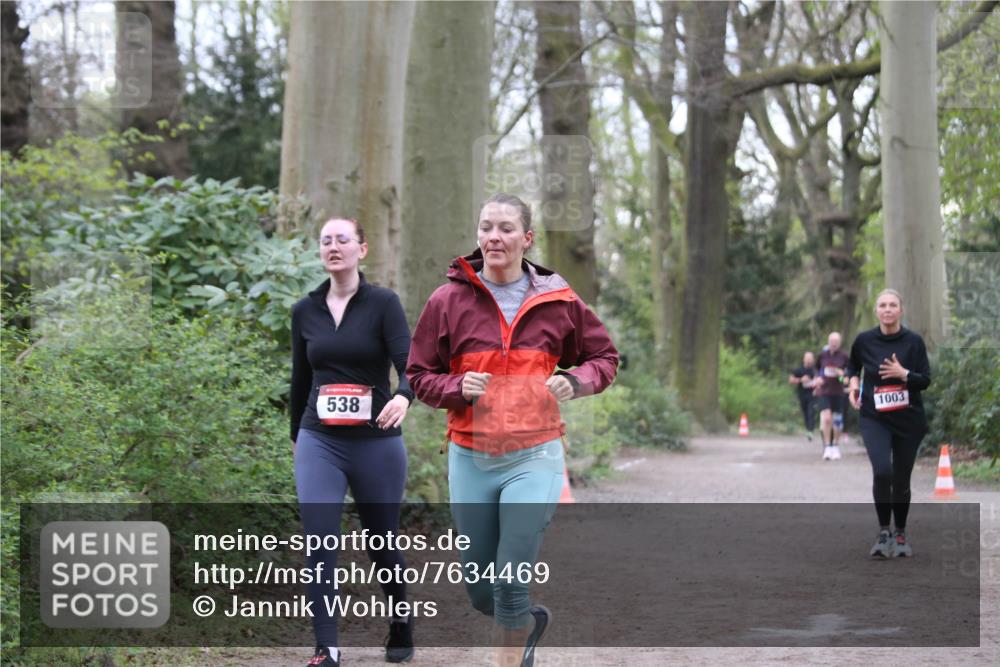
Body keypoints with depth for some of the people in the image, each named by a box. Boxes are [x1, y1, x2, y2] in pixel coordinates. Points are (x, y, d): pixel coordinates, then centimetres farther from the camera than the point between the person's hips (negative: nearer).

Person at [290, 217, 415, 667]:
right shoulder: (305, 311, 6)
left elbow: (409, 363, -16)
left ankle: (400, 622, 38)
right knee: (319, 544, -11)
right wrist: (296, 435, 24)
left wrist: (403, 396, -38)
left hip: (376, 442, -2)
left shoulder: (383, 303, -5)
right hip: (319, 443, 2)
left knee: (381, 541, 12)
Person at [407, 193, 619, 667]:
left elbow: (604, 356, 14)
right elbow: (419, 375, 7)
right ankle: (531, 622, 44)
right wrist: (457, 388, -14)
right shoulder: (448, 300, 0)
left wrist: (576, 381, -7)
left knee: (511, 586, -11)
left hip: (534, 458, -2)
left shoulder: (557, 300, 1)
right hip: (469, 459, 2)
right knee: (480, 591, 12)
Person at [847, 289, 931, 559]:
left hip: (908, 420, 1)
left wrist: (903, 373, -21)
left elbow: (925, 381, -4)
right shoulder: (864, 340, -3)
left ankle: (900, 535, 29)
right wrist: (854, 382, -1)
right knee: (882, 471, -22)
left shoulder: (914, 341, -5)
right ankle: (883, 532, -5)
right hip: (874, 418, -1)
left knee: (901, 480, 8)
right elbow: (853, 365, 18)